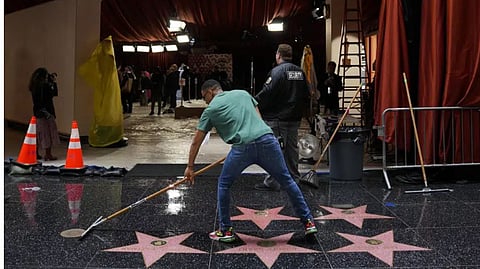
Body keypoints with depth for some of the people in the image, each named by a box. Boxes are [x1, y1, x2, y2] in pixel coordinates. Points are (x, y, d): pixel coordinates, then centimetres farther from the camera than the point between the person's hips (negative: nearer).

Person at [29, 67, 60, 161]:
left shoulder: (34, 86, 9)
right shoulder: (45, 86, -18)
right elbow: (55, 93, -14)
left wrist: (52, 78, 8)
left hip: (37, 113, 8)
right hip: (46, 113, -8)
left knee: (38, 133, 16)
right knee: (48, 133, 0)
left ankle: (36, 153, 21)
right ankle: (48, 154, 4)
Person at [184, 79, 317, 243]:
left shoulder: (210, 109, 18)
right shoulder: (242, 93, 26)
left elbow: (196, 141, 21)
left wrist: (190, 166, 29)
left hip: (242, 147, -3)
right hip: (267, 140, 3)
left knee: (224, 184, 19)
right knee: (287, 181, 17)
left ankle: (226, 230, 21)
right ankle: (308, 222, 22)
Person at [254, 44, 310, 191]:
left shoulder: (277, 71, -13)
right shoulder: (300, 72, 12)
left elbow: (266, 93, -20)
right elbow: (306, 95, 17)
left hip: (277, 118, -8)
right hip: (295, 118, 8)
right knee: (292, 148, 14)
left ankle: (272, 182, 0)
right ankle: (294, 179, 22)